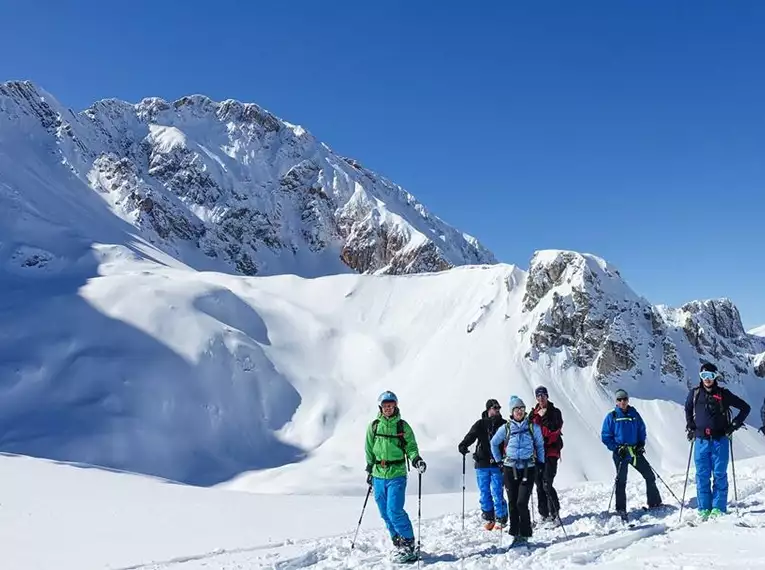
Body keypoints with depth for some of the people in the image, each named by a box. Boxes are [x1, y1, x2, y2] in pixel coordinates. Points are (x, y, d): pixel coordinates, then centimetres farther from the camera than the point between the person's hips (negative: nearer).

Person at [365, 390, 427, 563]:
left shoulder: (403, 426, -2)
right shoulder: (374, 426, 5)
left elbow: (411, 446, 3)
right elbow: (369, 449, 13)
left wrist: (416, 459, -16)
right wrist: (369, 470, 13)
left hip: (397, 474, -4)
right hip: (378, 475, 4)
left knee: (395, 511, -13)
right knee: (385, 513, 8)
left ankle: (409, 544, 1)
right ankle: (398, 542, 21)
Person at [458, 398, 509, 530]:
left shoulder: (504, 424, 6)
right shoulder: (480, 424, 6)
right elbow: (471, 435, -6)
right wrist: (463, 445, -25)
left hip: (497, 464, -1)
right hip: (482, 463, 1)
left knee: (497, 492, -4)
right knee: (484, 492, 6)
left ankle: (501, 519, 8)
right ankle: (489, 518, 18)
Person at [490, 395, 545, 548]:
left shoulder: (533, 427, 1)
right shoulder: (506, 428, 3)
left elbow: (540, 445, 15)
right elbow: (494, 443, 17)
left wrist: (540, 462, 8)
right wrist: (499, 461, 14)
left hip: (528, 469, -2)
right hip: (510, 469, 2)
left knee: (522, 503, -11)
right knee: (512, 504, 6)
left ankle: (524, 535, 2)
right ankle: (515, 535, 16)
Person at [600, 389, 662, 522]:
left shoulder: (634, 414, 8)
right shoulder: (611, 416, -2)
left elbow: (642, 430, 17)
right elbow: (605, 437, -1)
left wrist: (641, 444, 3)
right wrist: (617, 448, -11)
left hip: (635, 451, 4)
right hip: (620, 453, -4)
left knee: (650, 476, 8)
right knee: (621, 481, -7)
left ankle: (655, 503, 24)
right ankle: (621, 510, 0)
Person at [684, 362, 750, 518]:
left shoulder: (723, 394, -1)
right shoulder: (694, 394, 5)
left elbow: (745, 407, 7)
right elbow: (688, 410, 24)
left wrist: (734, 425, 1)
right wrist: (690, 427, 13)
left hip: (720, 440, -2)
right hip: (701, 441, 2)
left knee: (719, 475, 0)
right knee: (702, 476, 2)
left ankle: (718, 508, 6)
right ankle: (704, 509, 9)